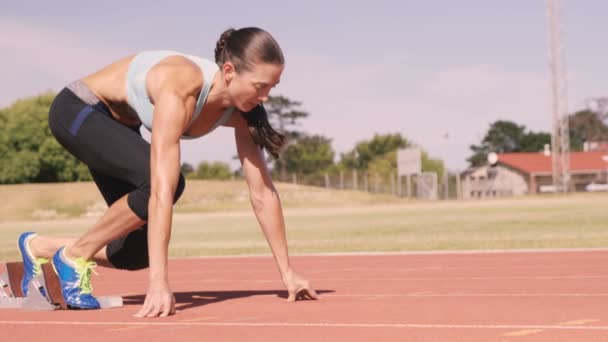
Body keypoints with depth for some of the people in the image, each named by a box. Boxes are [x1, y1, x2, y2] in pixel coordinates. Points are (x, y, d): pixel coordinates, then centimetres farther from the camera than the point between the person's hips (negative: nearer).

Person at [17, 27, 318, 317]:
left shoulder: (239, 111, -18)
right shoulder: (180, 89, -39)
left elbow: (263, 193, -13)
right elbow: (161, 190, -45)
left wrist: (287, 272, -13)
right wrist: (158, 282, -48)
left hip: (118, 126, 7)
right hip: (76, 110, -7)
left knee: (143, 249, 2)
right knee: (169, 182, -31)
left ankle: (40, 249, 22)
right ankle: (74, 255, -11)